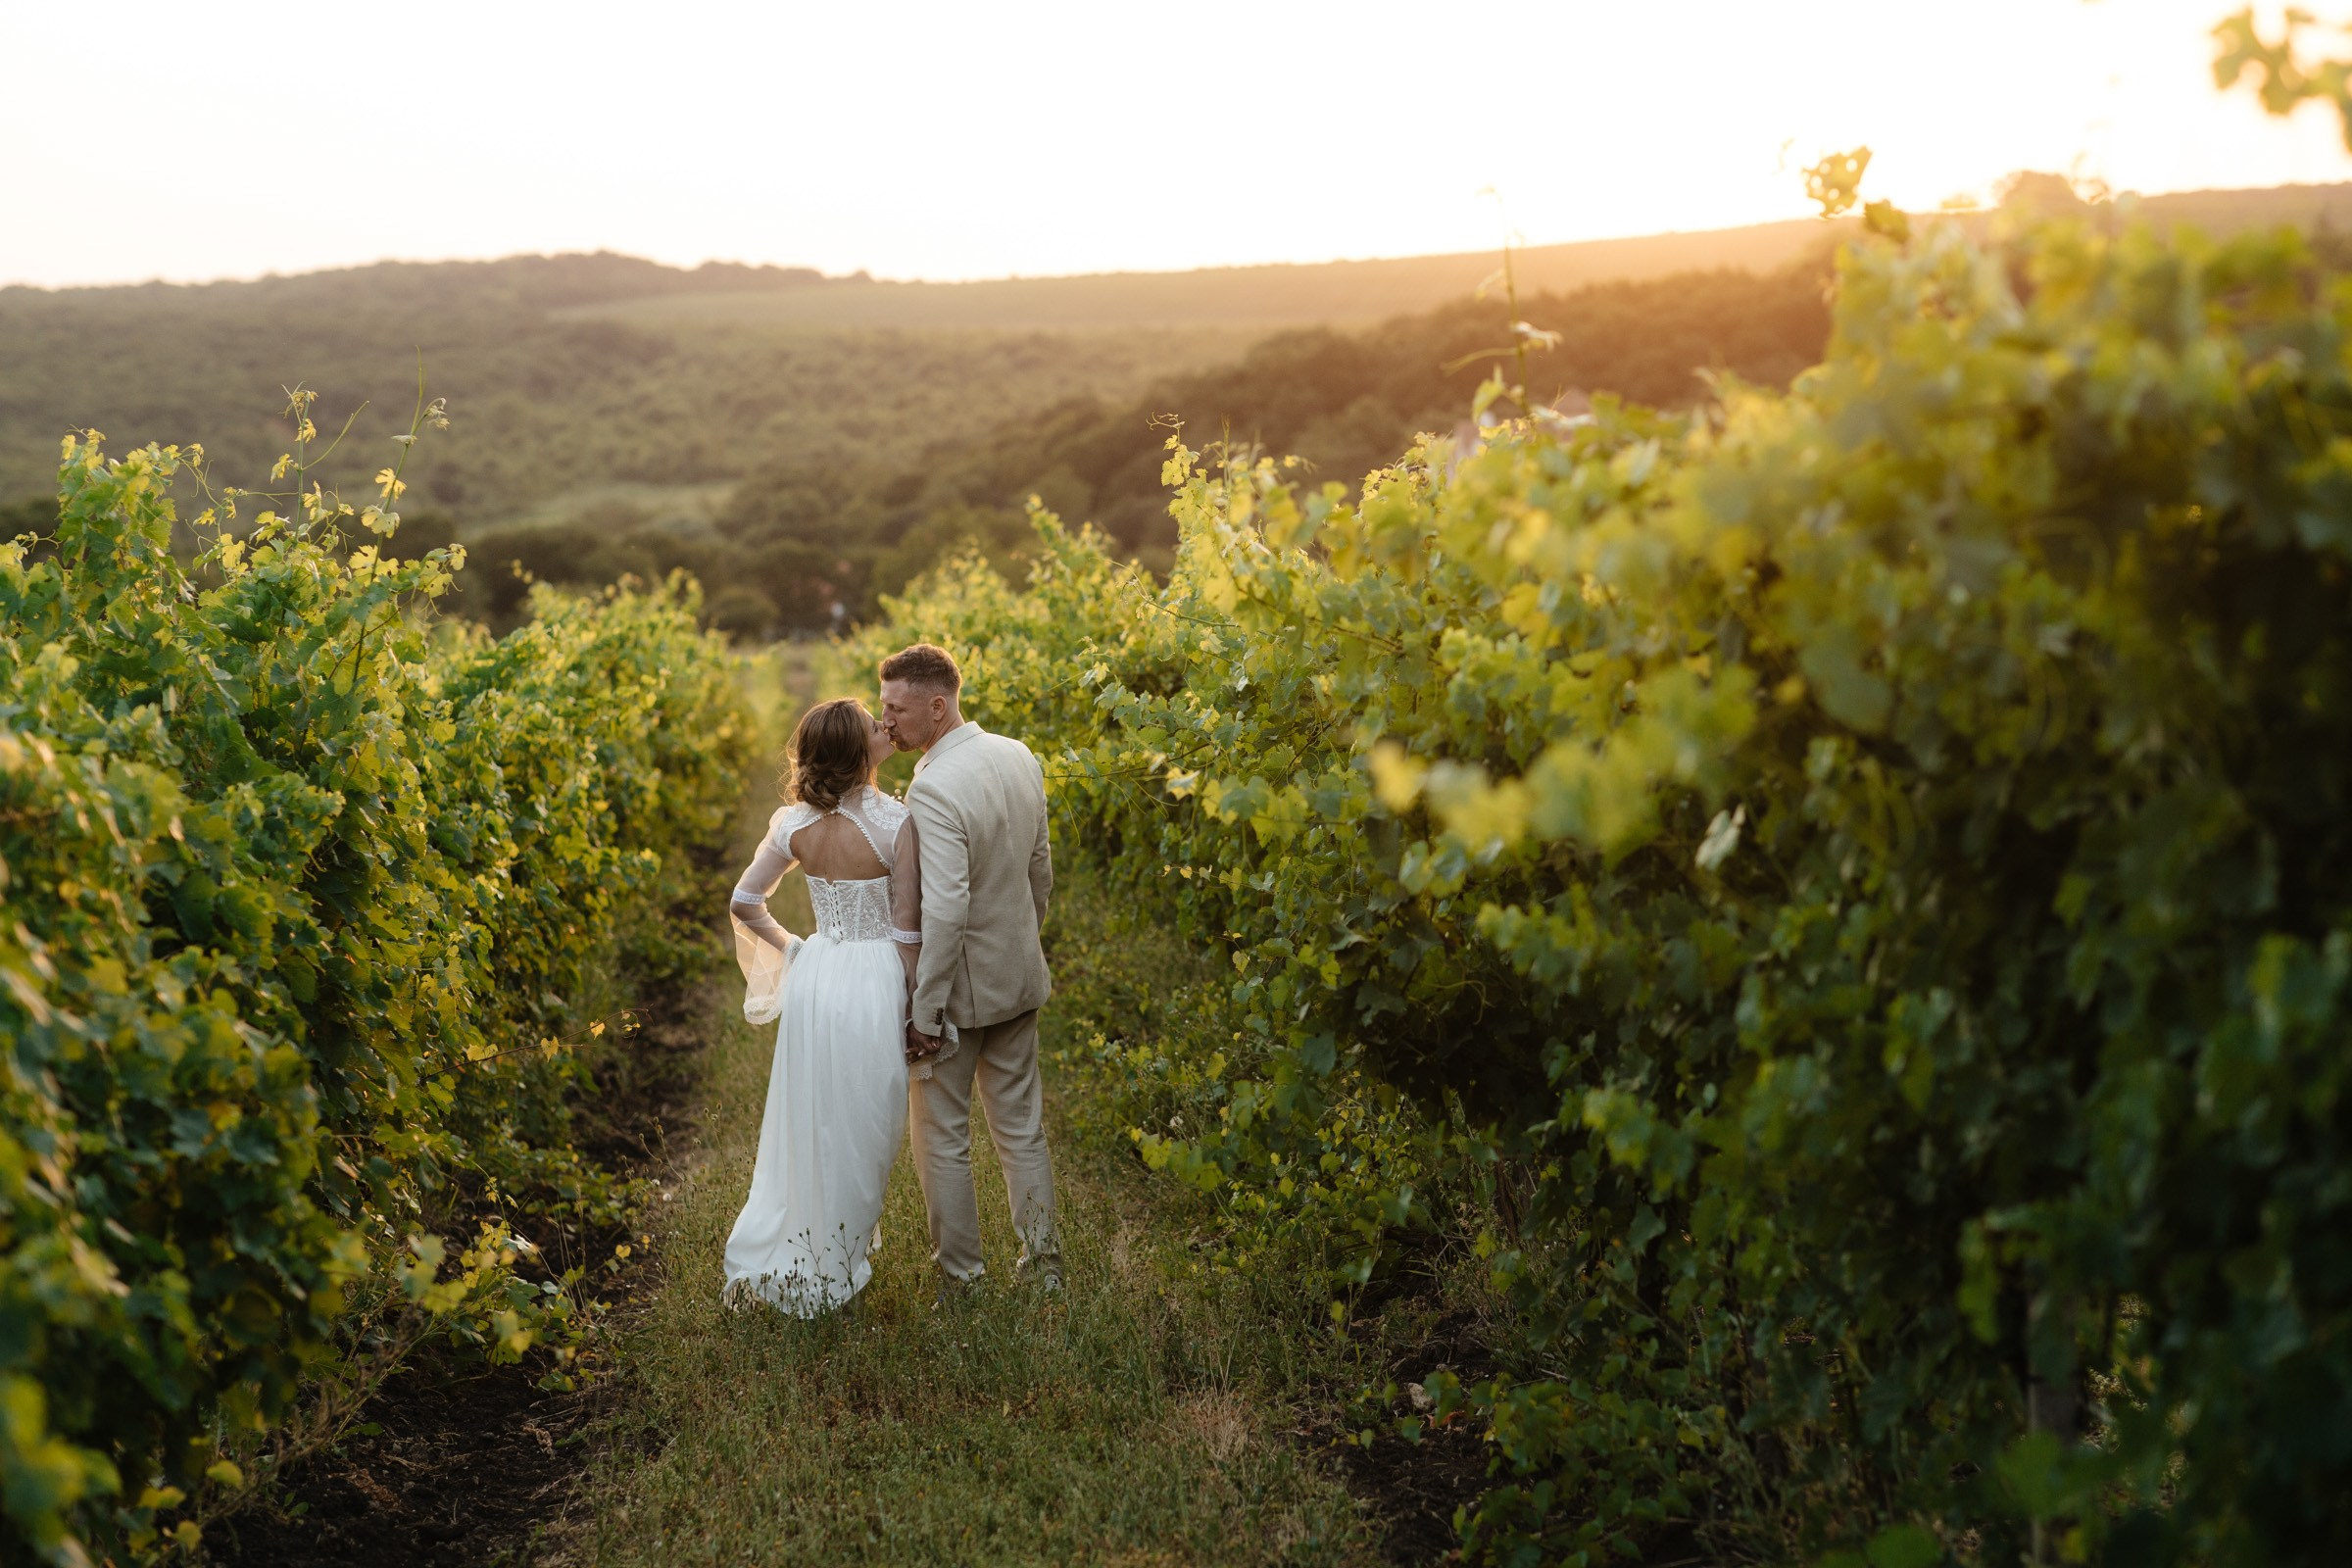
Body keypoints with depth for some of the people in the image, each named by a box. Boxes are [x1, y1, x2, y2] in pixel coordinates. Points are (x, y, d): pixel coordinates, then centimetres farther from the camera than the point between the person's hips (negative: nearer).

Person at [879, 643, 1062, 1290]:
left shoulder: (933, 789, -25)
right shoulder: (1020, 759, -1)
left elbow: (944, 910, -28)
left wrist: (924, 1014, -22)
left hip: (959, 988, -7)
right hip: (1019, 977, 7)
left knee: (942, 1139, 10)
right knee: (1021, 1127, 19)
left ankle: (961, 1278, 21)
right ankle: (1042, 1261, 27)